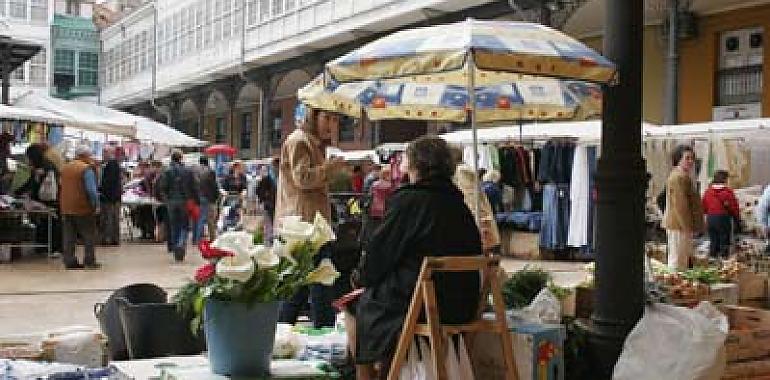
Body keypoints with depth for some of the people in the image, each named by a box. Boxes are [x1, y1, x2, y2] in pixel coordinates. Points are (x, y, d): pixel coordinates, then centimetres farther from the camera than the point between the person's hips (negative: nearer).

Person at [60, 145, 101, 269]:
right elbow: (91, 190, -18)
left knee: (69, 238, 9)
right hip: (83, 209, -6)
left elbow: (63, 188, 18)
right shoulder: (86, 169, -13)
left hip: (66, 208, 6)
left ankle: (69, 261, 11)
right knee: (89, 236, 4)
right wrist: (96, 205, -9)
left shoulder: (65, 168, 11)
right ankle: (89, 261, 5)